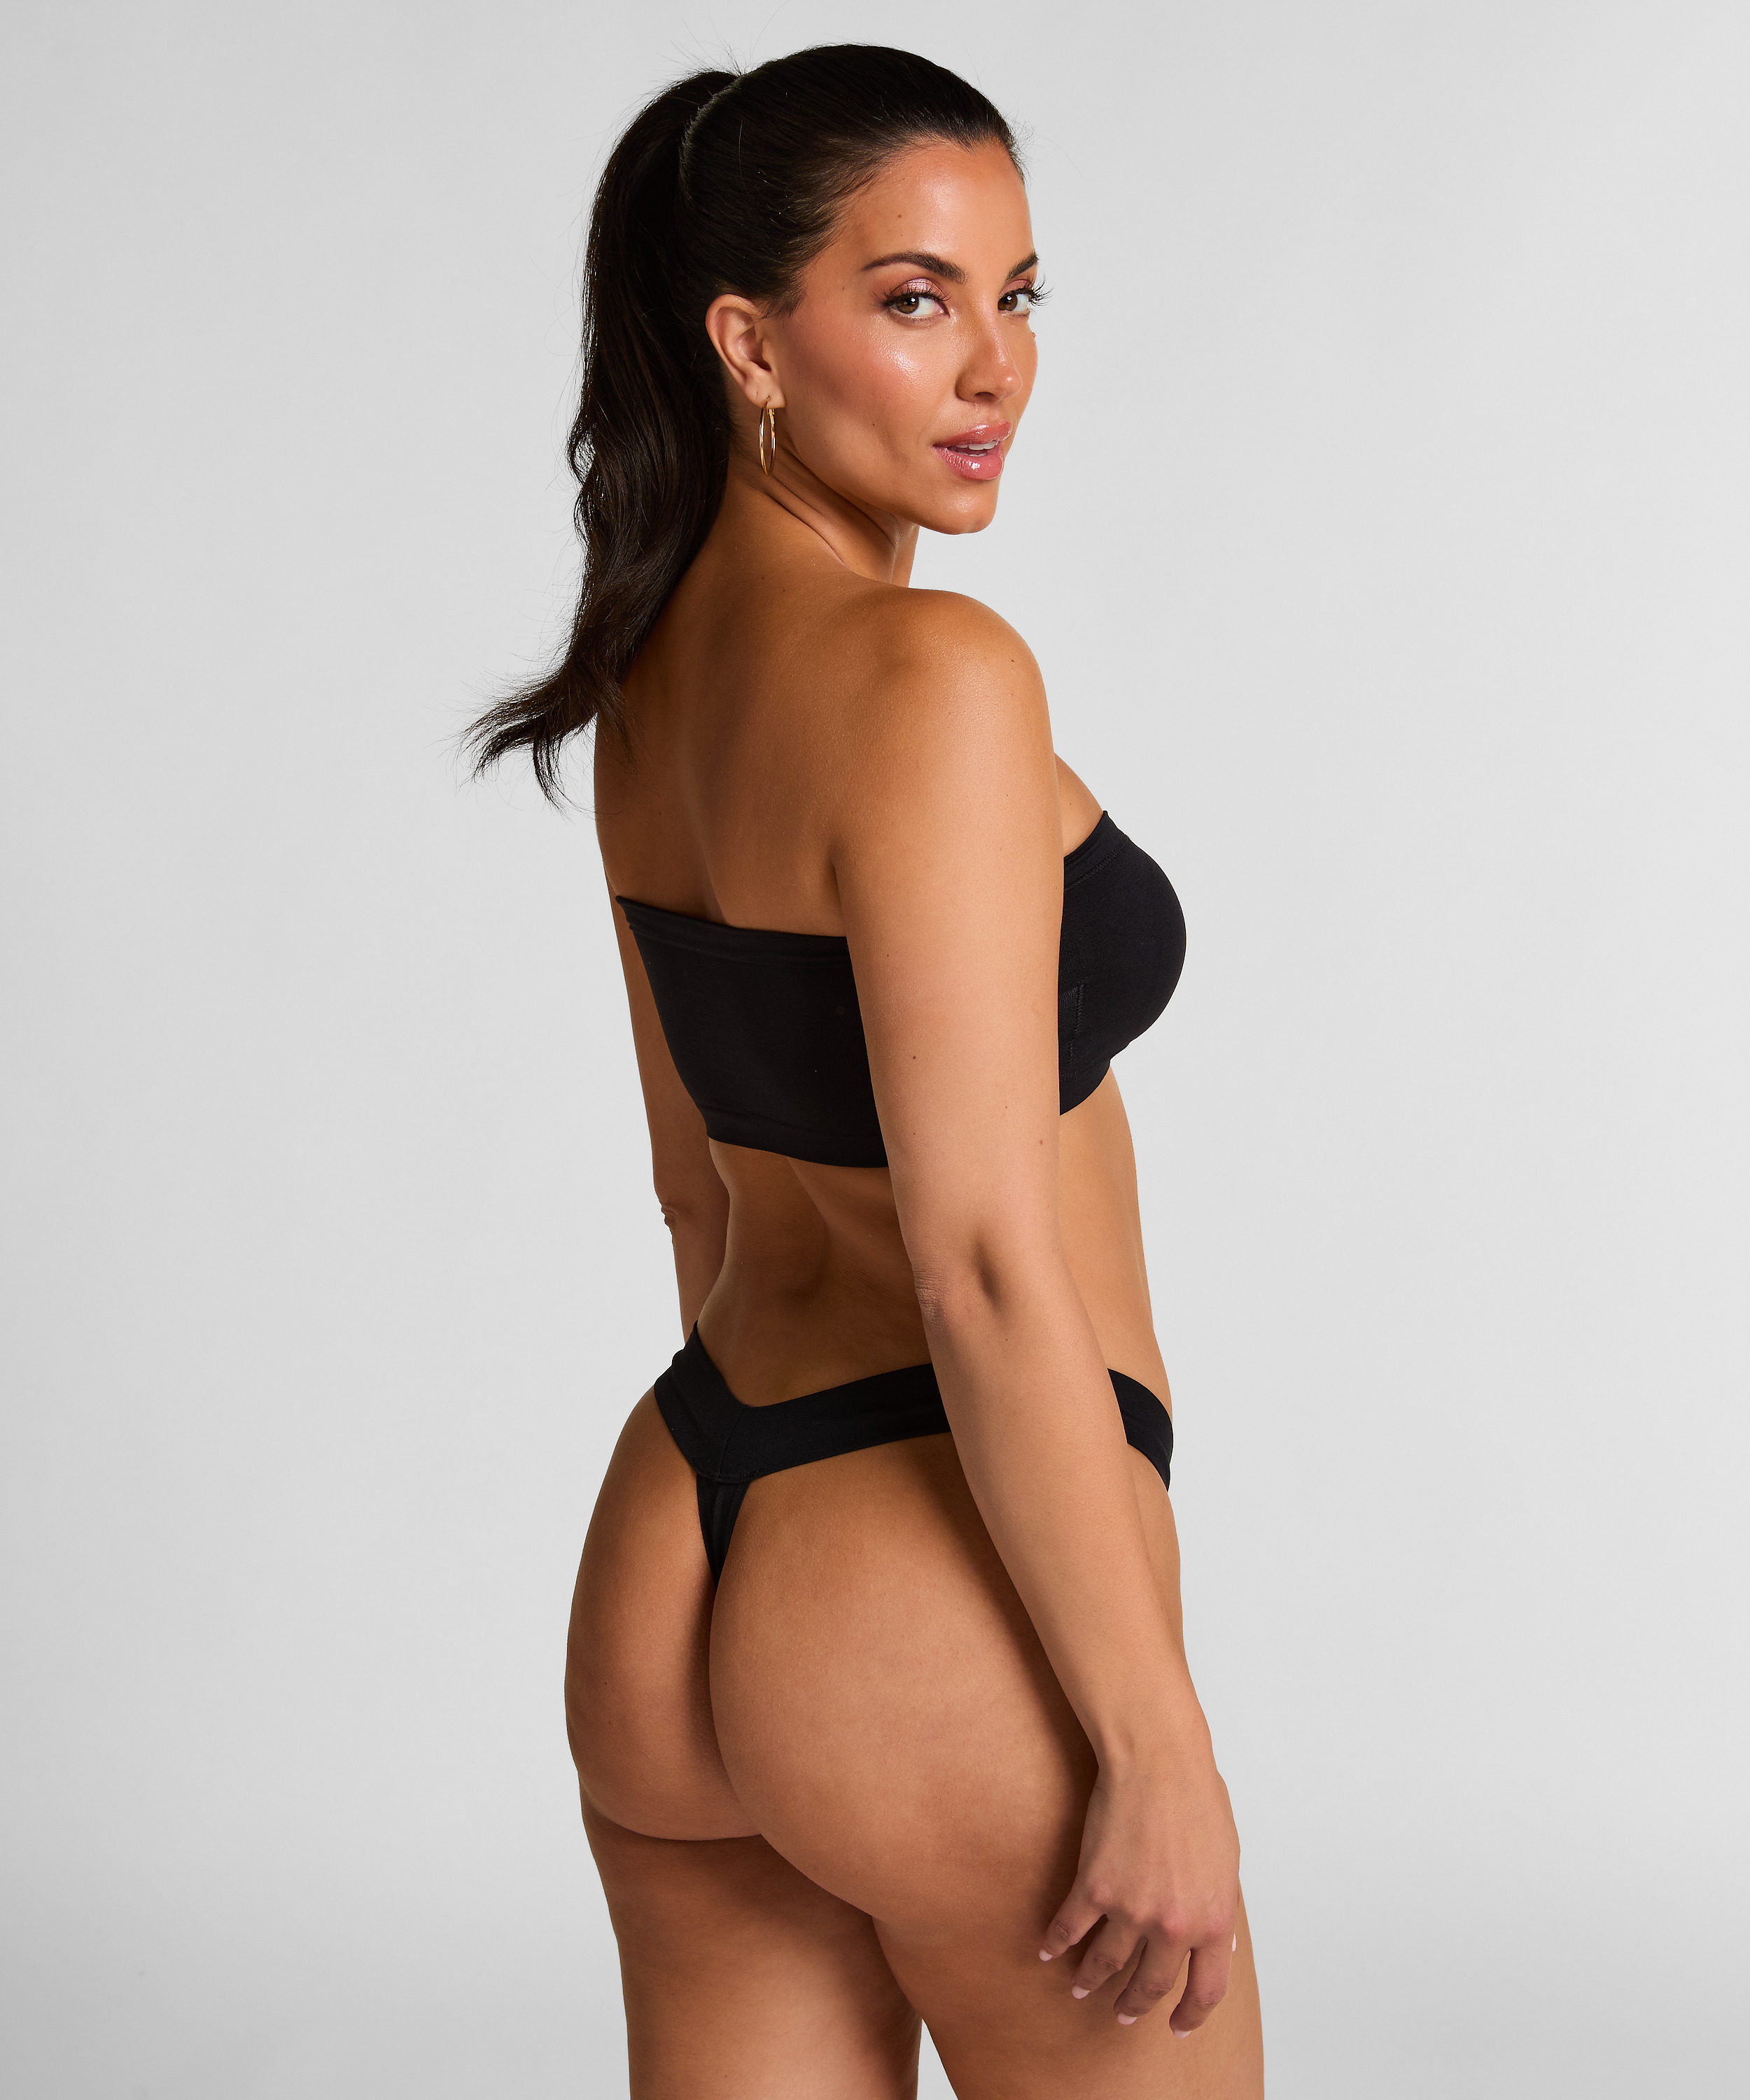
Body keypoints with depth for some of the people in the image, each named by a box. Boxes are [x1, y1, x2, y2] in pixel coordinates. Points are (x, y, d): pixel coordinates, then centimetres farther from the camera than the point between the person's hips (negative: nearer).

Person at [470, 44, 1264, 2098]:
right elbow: (983, 1261, -22)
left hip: (673, 1560, 8)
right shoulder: (930, 676, -19)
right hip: (944, 1612, -8)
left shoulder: (653, 673, 8)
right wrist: (1162, 1752, -18)